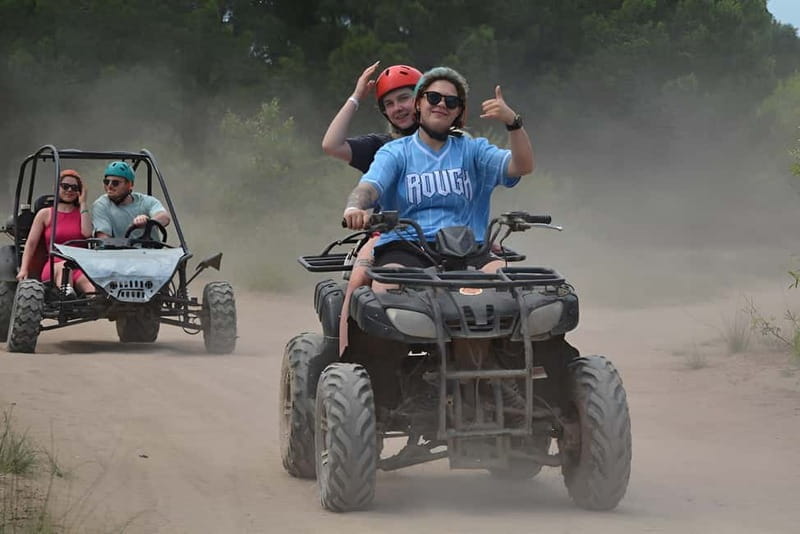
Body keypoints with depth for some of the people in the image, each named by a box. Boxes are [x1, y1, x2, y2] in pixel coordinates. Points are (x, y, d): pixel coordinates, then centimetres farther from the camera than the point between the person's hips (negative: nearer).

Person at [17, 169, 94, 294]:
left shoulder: (82, 213, 21)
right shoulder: (45, 214, 17)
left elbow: (87, 233, -1)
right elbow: (31, 243, 9)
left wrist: (83, 203, 7)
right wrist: (23, 269, -7)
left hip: (80, 268, 2)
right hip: (53, 268, -2)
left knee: (92, 287, -35)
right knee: (65, 265, -40)